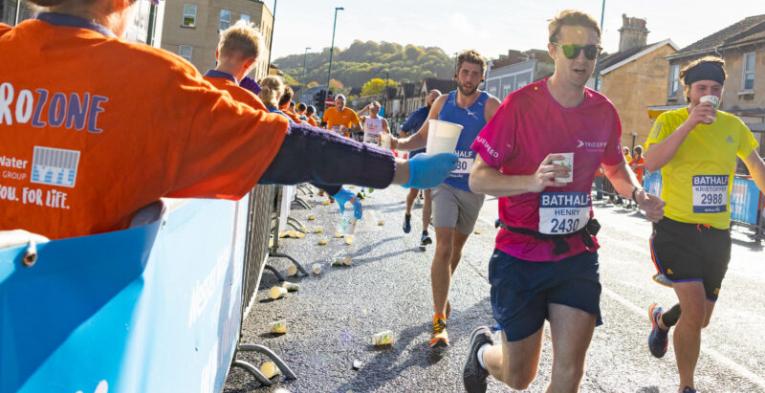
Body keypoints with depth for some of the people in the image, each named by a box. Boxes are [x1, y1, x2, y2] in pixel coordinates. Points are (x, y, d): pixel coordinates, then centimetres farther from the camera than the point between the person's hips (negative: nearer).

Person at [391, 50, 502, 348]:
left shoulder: (491, 106, -8)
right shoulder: (443, 102, 1)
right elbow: (423, 136, 11)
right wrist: (399, 143, -8)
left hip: (474, 187, 0)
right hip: (445, 182, 0)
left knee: (457, 247, 17)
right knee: (443, 248, -13)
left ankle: (442, 293, 45)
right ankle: (439, 321, -11)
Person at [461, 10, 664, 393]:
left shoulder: (604, 111, 1)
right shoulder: (520, 104, -13)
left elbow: (615, 166, 20)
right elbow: (477, 179, -13)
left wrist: (638, 193, -2)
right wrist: (533, 181, -30)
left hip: (577, 255, 4)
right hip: (520, 257, -3)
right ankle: (483, 349, 44)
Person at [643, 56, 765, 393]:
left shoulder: (733, 125, 4)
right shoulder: (670, 121, -8)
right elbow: (651, 162, -25)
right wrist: (689, 124, -29)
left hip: (717, 235, 5)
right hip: (676, 229, -5)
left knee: (699, 319, 12)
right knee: (695, 310, -13)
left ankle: (661, 319, 48)